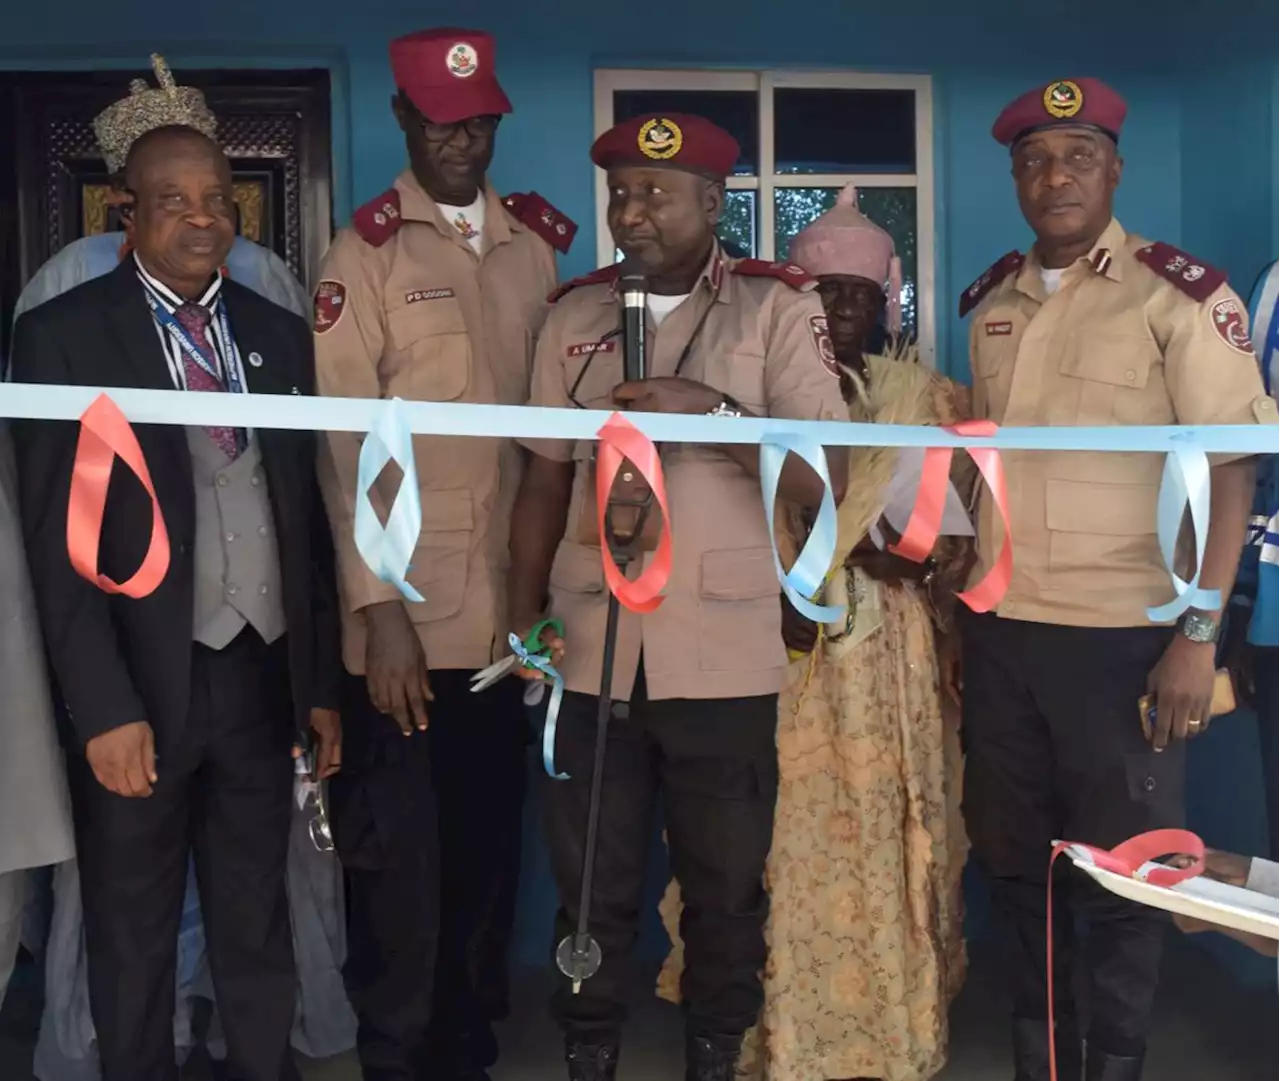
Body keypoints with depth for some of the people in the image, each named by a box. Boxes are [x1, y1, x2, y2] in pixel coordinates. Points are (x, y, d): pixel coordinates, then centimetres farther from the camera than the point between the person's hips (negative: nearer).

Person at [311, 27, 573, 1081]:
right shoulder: (366, 253, -3)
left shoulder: (539, 241, 10)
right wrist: (379, 610, -13)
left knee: (492, 839, 13)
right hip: (410, 609, -4)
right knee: (400, 856, 4)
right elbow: (347, 444, -7)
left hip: (514, 603, 4)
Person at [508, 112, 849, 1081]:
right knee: (592, 883, 11)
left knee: (726, 885, 10)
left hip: (723, 656, -2)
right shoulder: (575, 314, 9)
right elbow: (547, 479, 12)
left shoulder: (779, 307, -2)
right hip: (592, 651, 3)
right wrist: (524, 619, 8)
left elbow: (824, 482, -8)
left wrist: (712, 411, -19)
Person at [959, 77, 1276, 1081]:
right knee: (1014, 860, 15)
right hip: (999, 629, 5)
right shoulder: (991, 301, 8)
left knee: (1123, 875, 6)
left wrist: (1199, 633, -16)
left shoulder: (1181, 295, -8)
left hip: (1122, 633, -5)